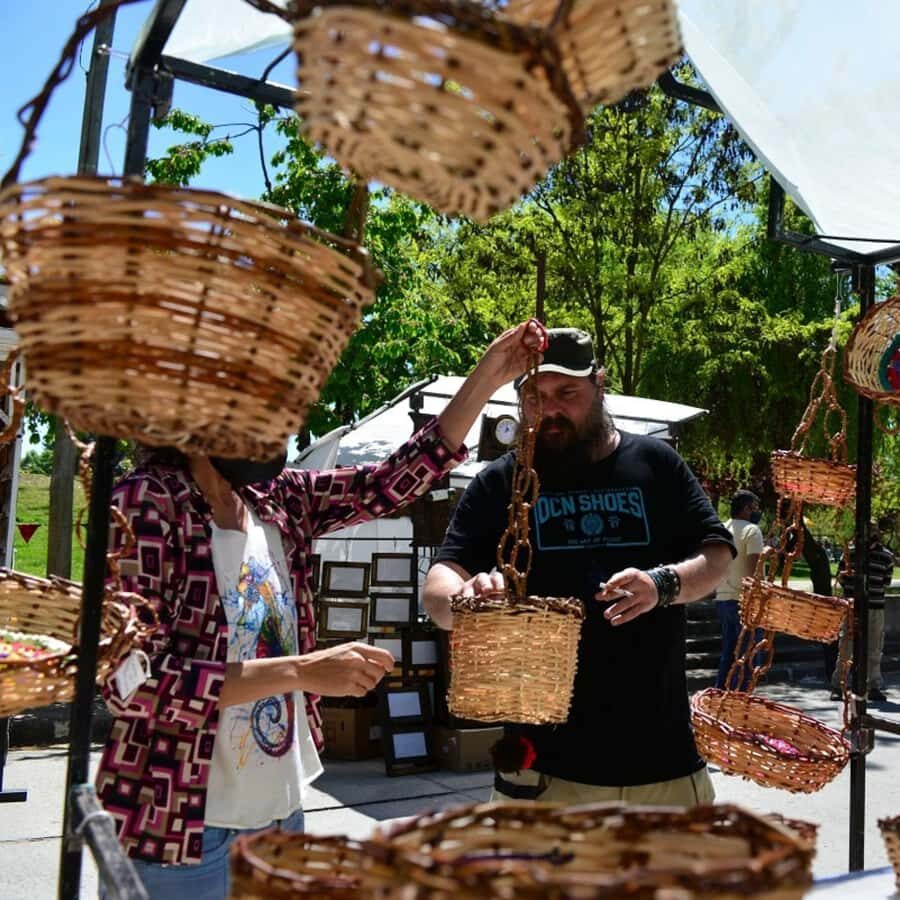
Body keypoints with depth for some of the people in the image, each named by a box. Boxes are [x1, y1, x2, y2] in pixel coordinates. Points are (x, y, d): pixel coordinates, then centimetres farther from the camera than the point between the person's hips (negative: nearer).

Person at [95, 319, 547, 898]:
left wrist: (489, 378, -2)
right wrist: (301, 670, -26)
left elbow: (392, 484, 3)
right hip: (177, 831, -6)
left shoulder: (280, 501, 2)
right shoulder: (149, 502, -16)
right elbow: (130, 678, -22)